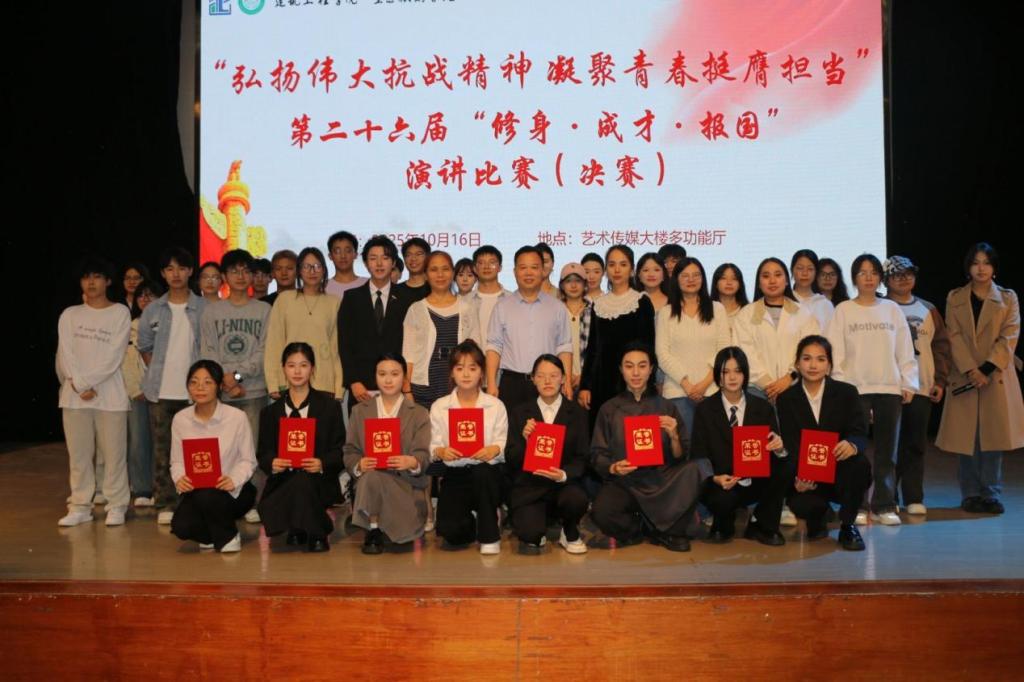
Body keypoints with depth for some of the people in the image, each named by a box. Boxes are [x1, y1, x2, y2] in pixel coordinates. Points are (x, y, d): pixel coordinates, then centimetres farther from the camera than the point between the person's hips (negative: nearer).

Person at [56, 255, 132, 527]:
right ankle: (80, 506, 14)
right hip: (74, 395, 3)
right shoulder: (70, 315, 11)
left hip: (110, 394, -3)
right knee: (78, 454, 6)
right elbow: (65, 354, 2)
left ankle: (116, 506, 8)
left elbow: (114, 356, -6)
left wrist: (88, 382, -11)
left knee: (113, 453, -1)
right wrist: (79, 385, -10)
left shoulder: (120, 313, 2)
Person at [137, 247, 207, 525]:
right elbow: (144, 346, 16)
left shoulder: (204, 308, 1)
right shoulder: (153, 310, 7)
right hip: (161, 391, 2)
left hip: (194, 390, -2)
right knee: (162, 449, 5)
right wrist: (156, 374, 7)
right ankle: (165, 504, 13)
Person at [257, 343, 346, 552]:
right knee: (267, 509, -27)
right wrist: (272, 463, -14)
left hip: (319, 479, -2)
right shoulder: (271, 411, 14)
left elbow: (340, 450, 3)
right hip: (283, 480, 2)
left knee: (302, 480, -36)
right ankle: (297, 528, 9)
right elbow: (264, 452, 10)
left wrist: (322, 464, -18)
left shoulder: (329, 406, 8)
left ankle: (316, 533, -8)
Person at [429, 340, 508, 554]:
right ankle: (471, 527, 21)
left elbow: (503, 443, 0)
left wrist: (494, 449, -23)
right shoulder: (439, 407, 5)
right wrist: (441, 452, -22)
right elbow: (433, 448, 1)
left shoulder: (496, 405, 4)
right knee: (449, 530, -22)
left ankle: (489, 536, -13)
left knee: (482, 471, -38)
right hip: (454, 474, 1)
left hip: (487, 473, 0)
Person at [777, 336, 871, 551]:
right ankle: (818, 517, 12)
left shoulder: (847, 392, 0)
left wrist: (852, 444, -36)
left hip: (841, 472, 1)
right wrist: (797, 477, -23)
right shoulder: (786, 399, 1)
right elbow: (789, 444, -4)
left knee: (860, 465, -34)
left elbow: (860, 433, -10)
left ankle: (847, 526, -7)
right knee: (801, 505, -31)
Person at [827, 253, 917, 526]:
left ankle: (884, 506, 13)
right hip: (855, 389, -2)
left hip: (889, 389, 2)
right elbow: (835, 352, -1)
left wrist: (908, 383, 3)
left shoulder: (892, 309, 10)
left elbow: (905, 350, 10)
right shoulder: (843, 310, 4)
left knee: (886, 450, 5)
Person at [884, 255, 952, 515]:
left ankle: (913, 498, 14)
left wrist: (940, 380, 6)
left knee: (916, 445, 6)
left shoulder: (928, 310, 13)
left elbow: (941, 345, 13)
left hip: (922, 387, 4)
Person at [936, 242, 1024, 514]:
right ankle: (970, 494, 8)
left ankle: (991, 493, 7)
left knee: (994, 435, -1)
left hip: (997, 376, 0)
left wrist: (986, 368, -13)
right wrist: (971, 370, -13)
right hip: (964, 376, 0)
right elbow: (954, 337, -1)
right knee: (966, 437, 0)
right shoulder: (955, 298, 9)